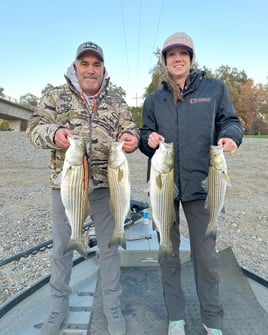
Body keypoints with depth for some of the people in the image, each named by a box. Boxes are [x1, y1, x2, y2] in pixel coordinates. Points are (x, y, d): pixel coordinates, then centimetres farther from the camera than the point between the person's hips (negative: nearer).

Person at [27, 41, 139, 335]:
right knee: (62, 248, 11)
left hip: (105, 185, 1)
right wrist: (53, 133, -22)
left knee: (109, 246, 10)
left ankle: (112, 305, 30)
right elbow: (35, 127, 0)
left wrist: (131, 139, -17)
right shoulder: (56, 96, 6)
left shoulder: (117, 101, 10)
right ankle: (58, 306, 32)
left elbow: (129, 129, 8)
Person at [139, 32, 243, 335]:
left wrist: (229, 137, -14)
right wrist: (149, 140, -10)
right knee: (168, 252, 11)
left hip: (200, 183, -1)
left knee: (206, 253, 5)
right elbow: (145, 137, 13)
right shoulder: (153, 100, 10)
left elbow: (230, 121, 8)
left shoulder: (214, 88, 6)